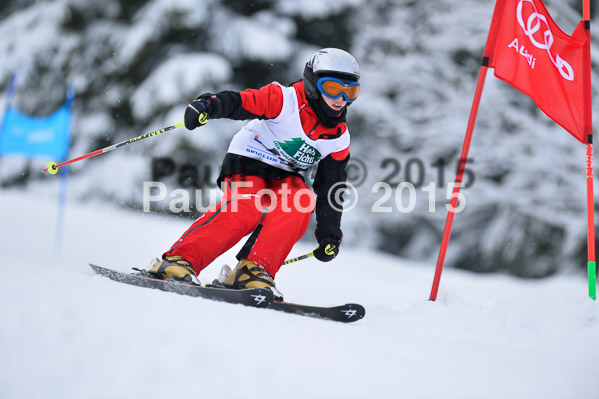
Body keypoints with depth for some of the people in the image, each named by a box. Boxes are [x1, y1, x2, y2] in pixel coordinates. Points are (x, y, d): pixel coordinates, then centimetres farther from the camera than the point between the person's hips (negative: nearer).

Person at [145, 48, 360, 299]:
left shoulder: (339, 139, 3)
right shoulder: (288, 101, -13)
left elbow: (329, 188, 9)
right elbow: (242, 101, -24)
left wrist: (329, 234, 5)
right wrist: (209, 104, -45)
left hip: (287, 177, 5)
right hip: (249, 163, -5)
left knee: (302, 203, -28)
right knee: (246, 209, -32)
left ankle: (253, 269, -31)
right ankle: (180, 259, -34)